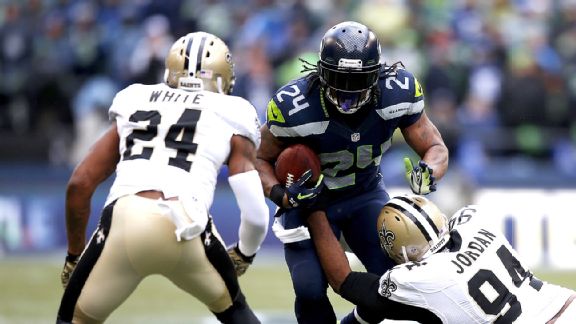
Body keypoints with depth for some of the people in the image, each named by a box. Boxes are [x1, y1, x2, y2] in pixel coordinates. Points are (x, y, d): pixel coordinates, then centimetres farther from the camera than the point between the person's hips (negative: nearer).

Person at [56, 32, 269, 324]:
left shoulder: (134, 106, 28)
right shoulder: (229, 121, 21)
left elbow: (79, 185, 21)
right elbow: (255, 212, 14)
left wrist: (74, 256, 32)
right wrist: (244, 254, 35)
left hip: (123, 223, 1)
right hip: (184, 230, -1)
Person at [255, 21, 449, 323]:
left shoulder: (398, 93, -23)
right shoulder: (294, 106, -29)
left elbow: (435, 147, -10)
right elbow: (261, 159, -12)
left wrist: (428, 173, -34)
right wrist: (283, 197, -31)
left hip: (365, 195, 3)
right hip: (311, 197, -3)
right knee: (311, 290, -18)